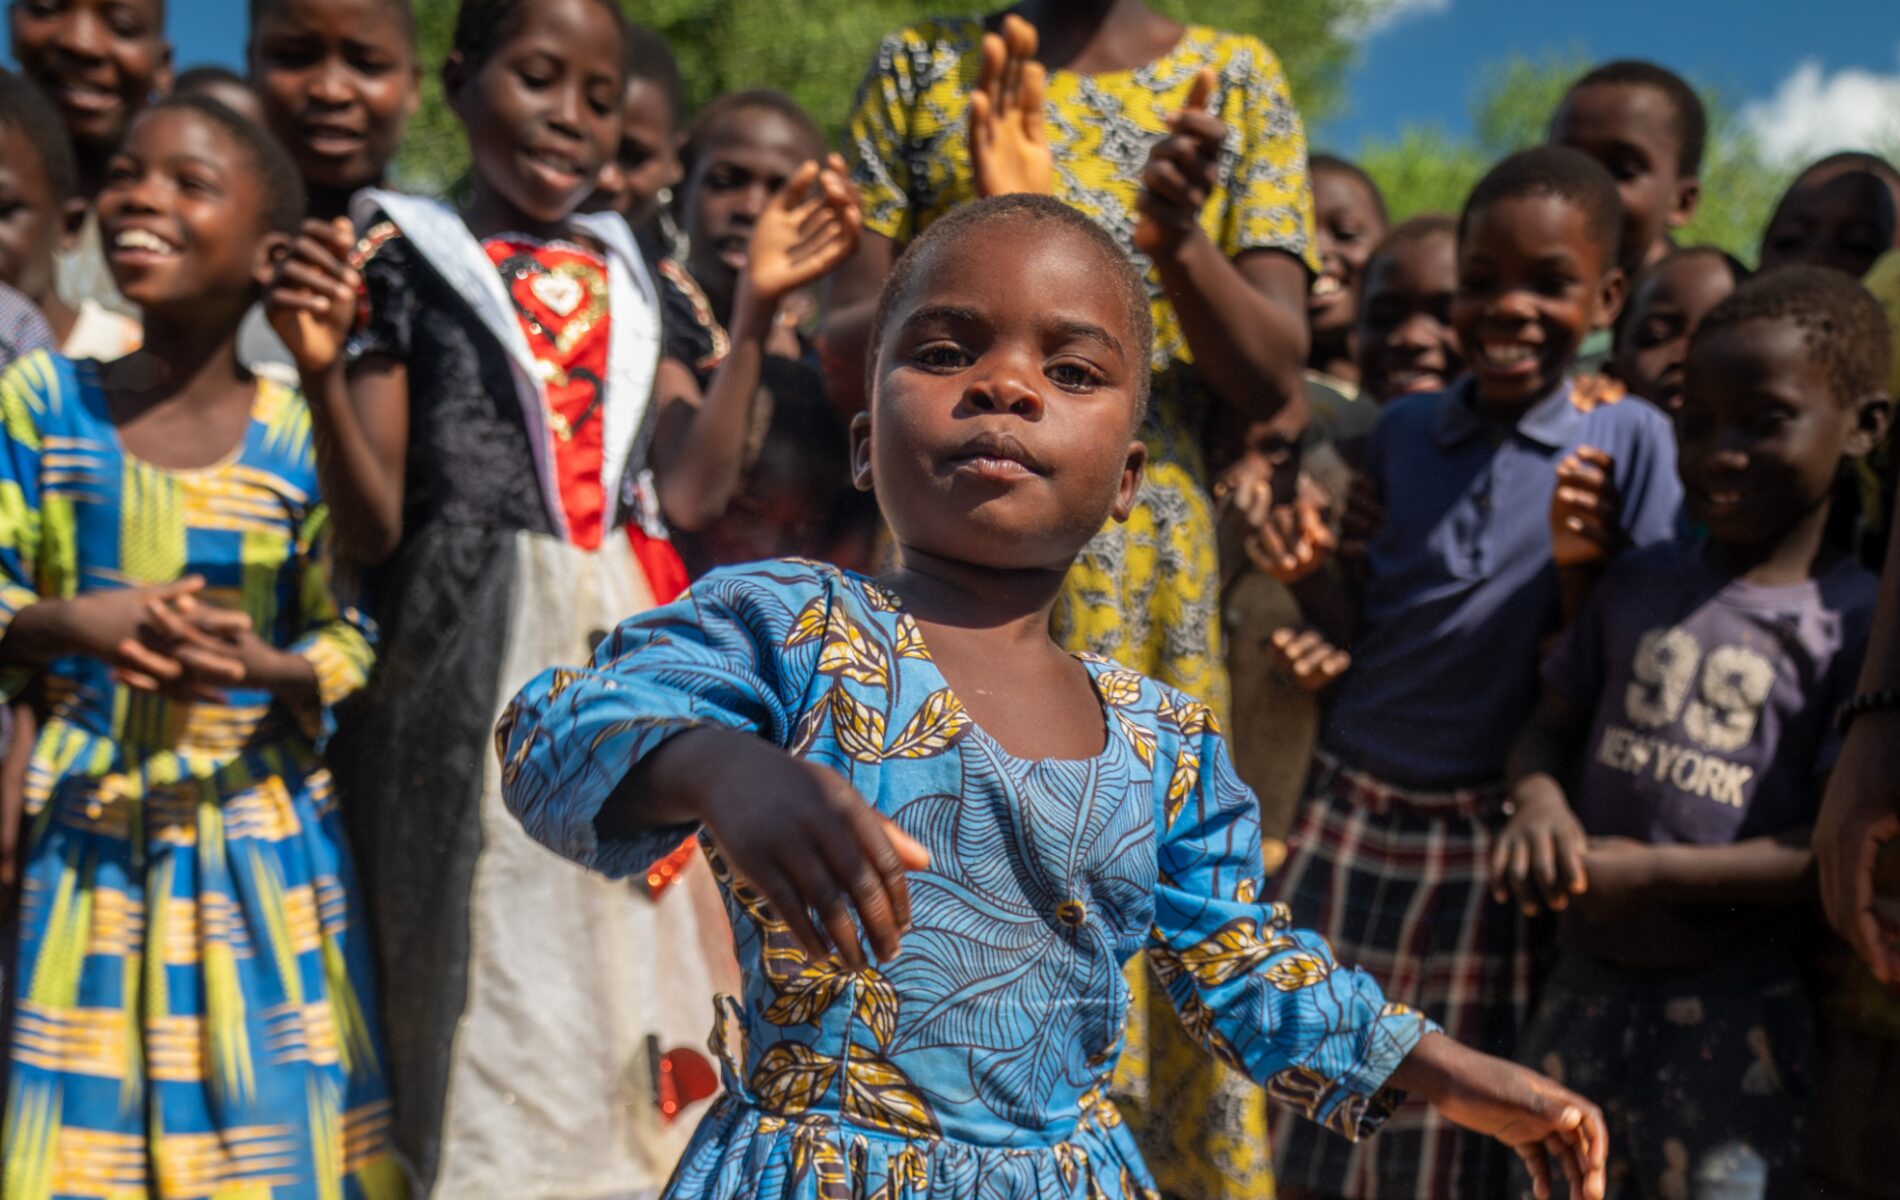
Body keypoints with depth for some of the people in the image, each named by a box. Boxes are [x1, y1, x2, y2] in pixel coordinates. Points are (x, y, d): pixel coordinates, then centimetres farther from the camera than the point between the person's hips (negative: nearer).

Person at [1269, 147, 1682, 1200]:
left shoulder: (1630, 441, -5)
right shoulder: (1403, 431, 3)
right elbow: (1366, 631, 6)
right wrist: (1306, 572, -11)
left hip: (1493, 831, -2)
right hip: (1352, 806, 3)